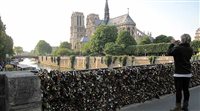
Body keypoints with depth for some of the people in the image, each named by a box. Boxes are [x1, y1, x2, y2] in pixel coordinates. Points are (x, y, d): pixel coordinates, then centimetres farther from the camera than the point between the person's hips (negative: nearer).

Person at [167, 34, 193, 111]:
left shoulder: (178, 48, -17)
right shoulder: (190, 49, 4)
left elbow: (169, 53, -4)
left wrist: (172, 44, 6)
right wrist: (179, 45, 13)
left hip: (179, 73, -6)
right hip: (188, 73, 6)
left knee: (178, 90, 1)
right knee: (186, 90, 13)